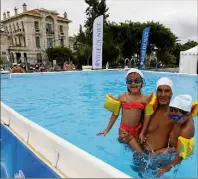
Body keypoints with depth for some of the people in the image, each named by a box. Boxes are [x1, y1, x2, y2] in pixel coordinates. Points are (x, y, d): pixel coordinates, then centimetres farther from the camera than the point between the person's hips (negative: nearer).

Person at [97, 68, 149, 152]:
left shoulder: (145, 99, -6)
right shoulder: (122, 97, -7)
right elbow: (115, 114, 1)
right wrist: (107, 129, 5)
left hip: (137, 130, 2)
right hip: (124, 129, -2)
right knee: (140, 152, -6)